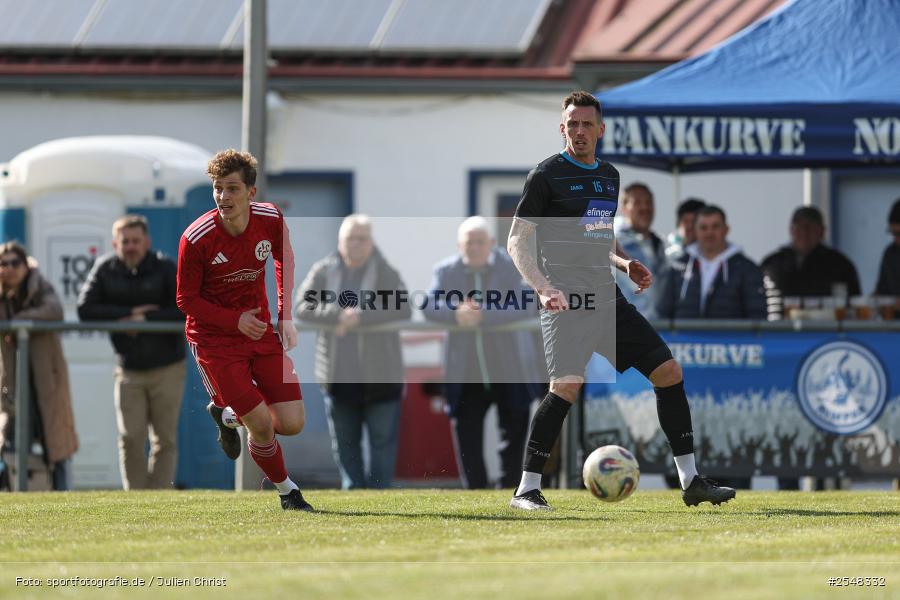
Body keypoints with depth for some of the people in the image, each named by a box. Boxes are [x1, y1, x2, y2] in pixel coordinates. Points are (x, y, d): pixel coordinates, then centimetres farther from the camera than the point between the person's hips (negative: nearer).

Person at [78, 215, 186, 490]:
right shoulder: (105, 269, -1)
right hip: (129, 370, 1)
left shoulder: (166, 269, -7)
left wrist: (145, 320, -18)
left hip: (167, 367, -1)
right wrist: (129, 313, -16)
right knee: (130, 438, -6)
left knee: (165, 439, -1)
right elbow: (85, 309, -9)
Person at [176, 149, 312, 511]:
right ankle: (286, 491, 16)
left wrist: (286, 316, 4)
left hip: (260, 330, 4)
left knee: (292, 424, -2)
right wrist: (236, 320, -21)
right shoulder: (195, 239, -22)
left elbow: (284, 260, 11)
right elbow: (186, 300, -12)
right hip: (214, 339, -4)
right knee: (262, 425, -12)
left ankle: (228, 413, 27)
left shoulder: (270, 220, -11)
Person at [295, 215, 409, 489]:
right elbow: (303, 306, -6)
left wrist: (361, 316, -25)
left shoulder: (385, 273, -4)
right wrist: (339, 315, -21)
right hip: (339, 376, 3)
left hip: (379, 376, -3)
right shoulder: (324, 271, 4)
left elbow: (403, 309, -17)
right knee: (345, 445, 10)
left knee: (383, 442, 1)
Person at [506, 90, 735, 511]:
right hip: (567, 301, -7)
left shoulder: (609, 176, 17)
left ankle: (690, 481, 9)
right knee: (568, 385, -23)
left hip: (607, 297, 7)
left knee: (668, 371, 2)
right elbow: (516, 242, -6)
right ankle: (526, 489, -14)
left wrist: (624, 264, 9)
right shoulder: (547, 175, -4)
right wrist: (543, 288, -20)